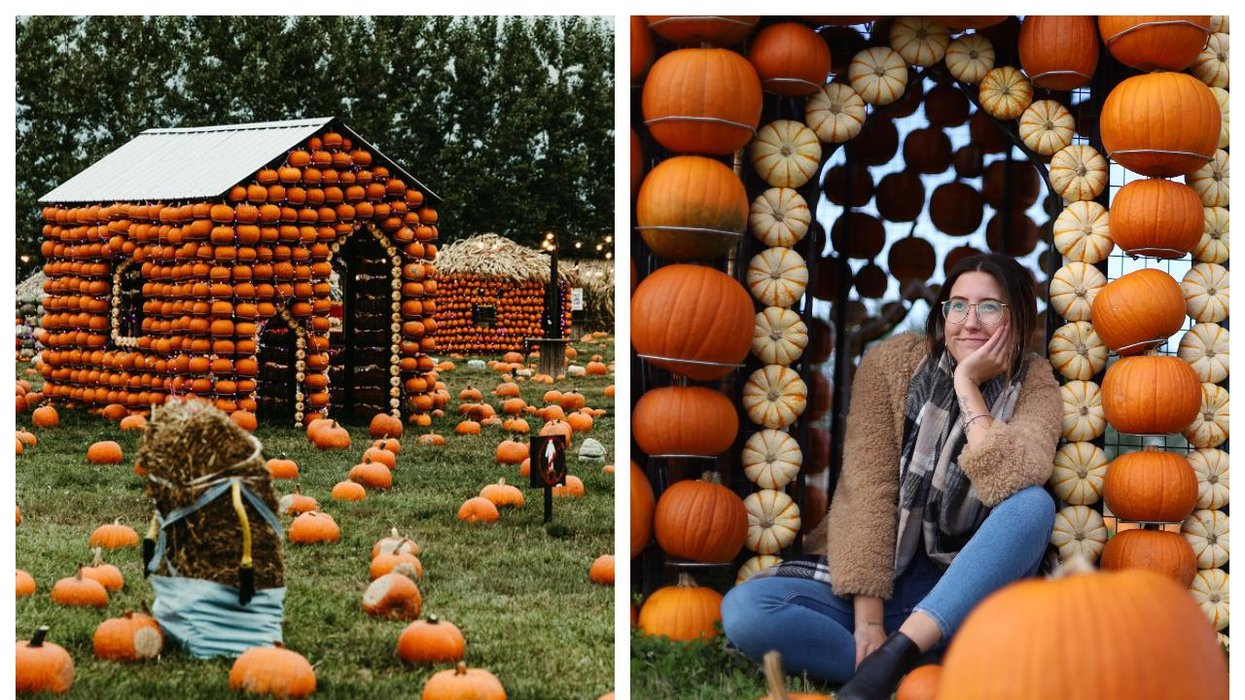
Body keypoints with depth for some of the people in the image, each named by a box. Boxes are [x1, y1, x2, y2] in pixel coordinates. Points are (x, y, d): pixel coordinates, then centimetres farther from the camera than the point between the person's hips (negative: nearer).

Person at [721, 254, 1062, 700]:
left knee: (1034, 504, -30)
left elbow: (1012, 484, -24)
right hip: (881, 583, 0)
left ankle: (891, 656, -33)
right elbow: (868, 492, -12)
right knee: (744, 609, -27)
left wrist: (968, 387, -18)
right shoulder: (894, 362, -4)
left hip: (965, 593, 0)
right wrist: (868, 620, -19)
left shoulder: (1035, 386, -2)